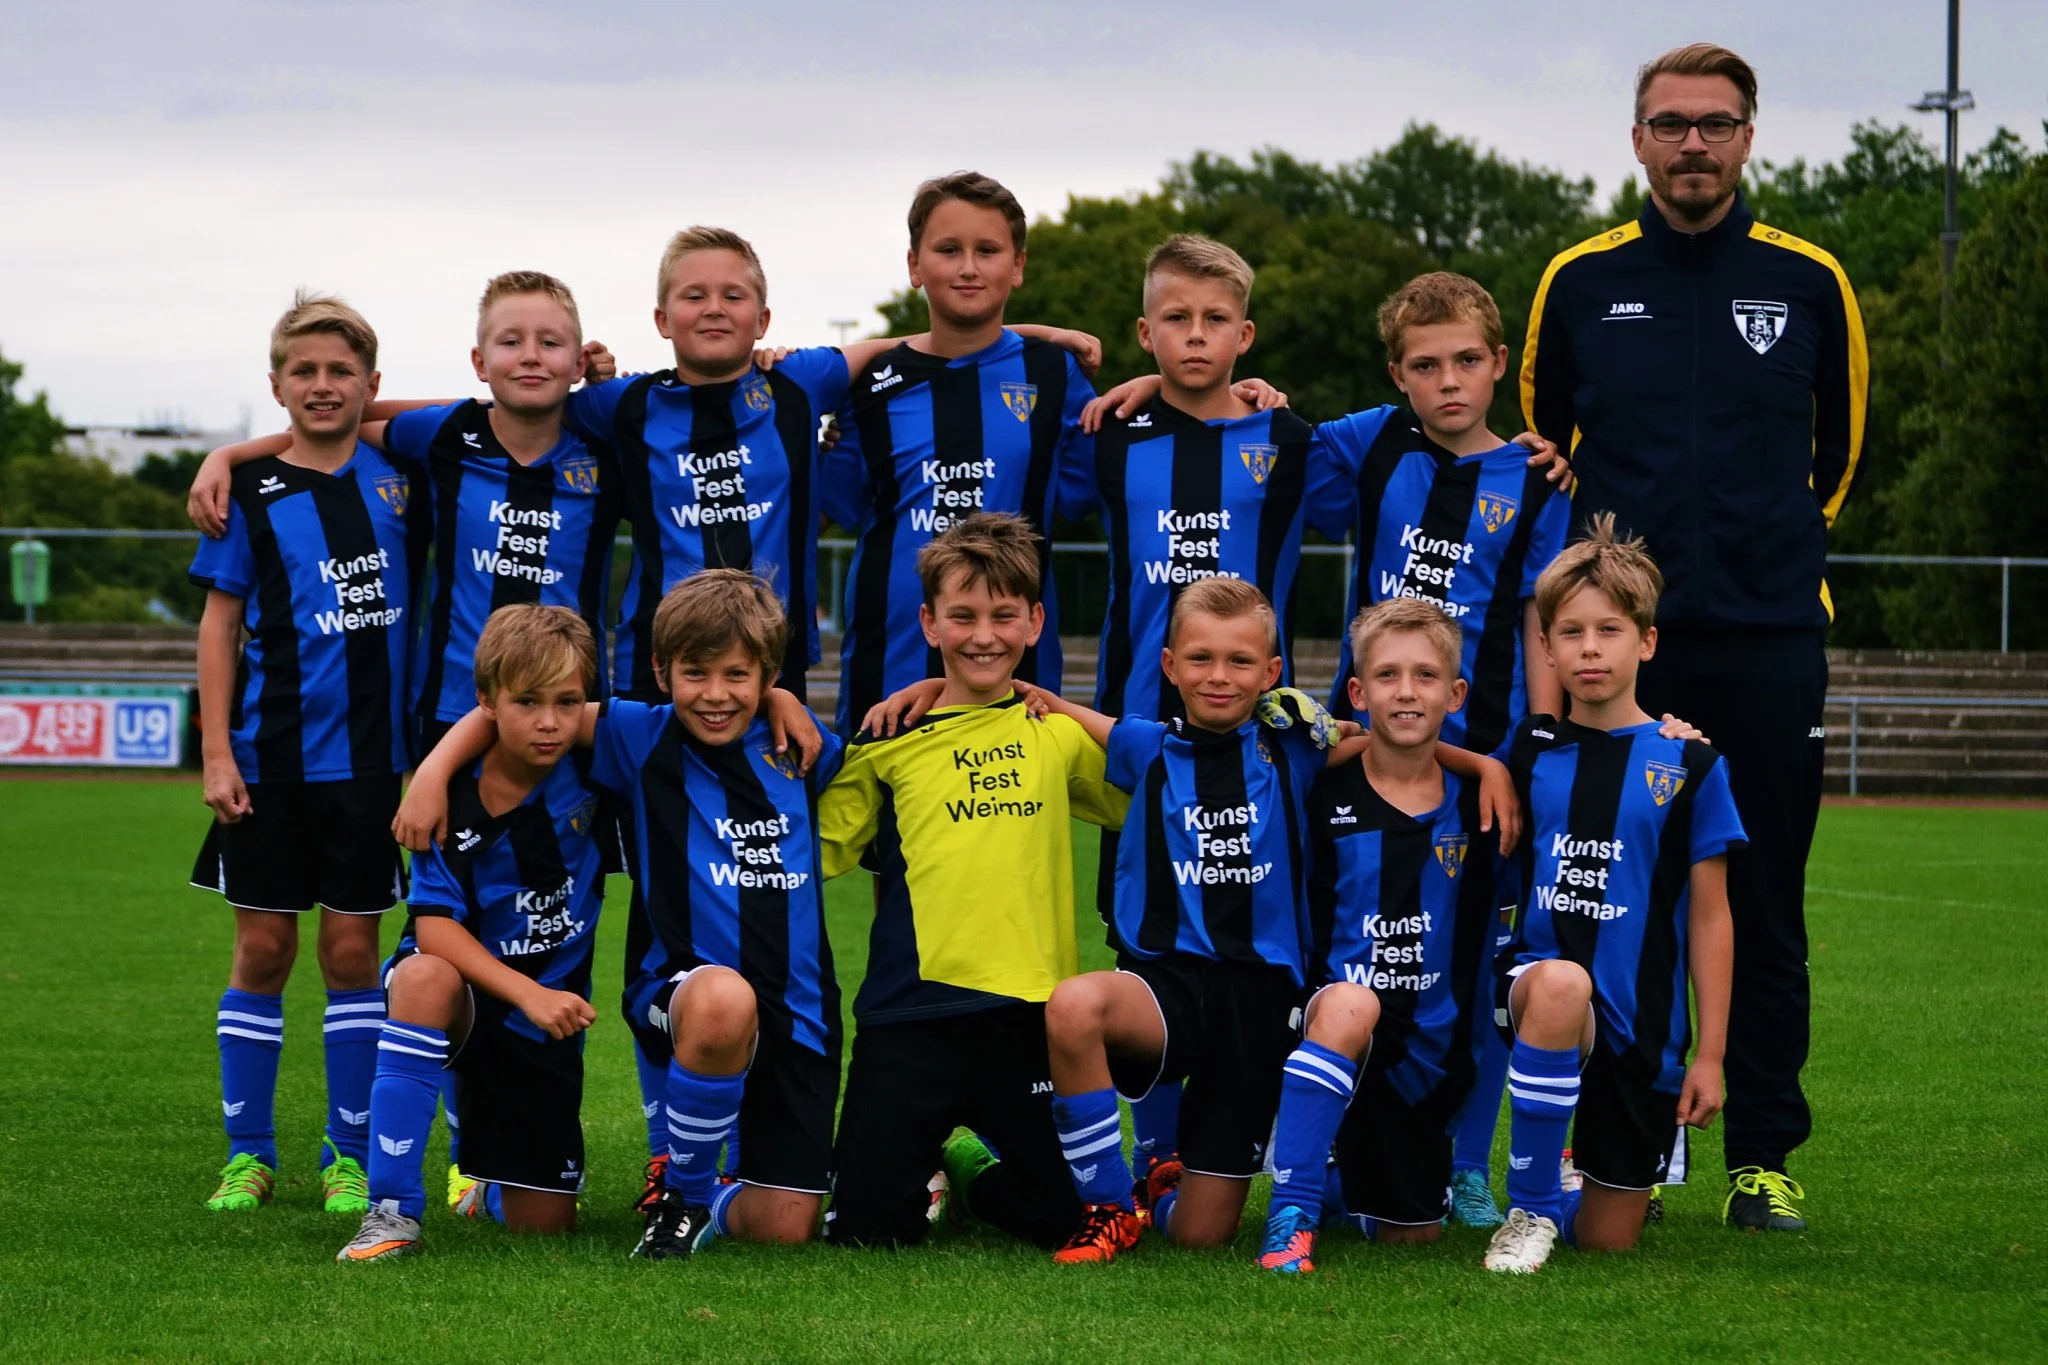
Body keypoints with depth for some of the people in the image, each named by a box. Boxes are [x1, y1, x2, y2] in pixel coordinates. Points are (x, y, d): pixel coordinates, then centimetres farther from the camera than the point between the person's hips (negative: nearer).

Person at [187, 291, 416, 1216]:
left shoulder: (397, 475, 4)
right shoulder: (252, 494, 0)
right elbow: (221, 625, 0)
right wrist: (216, 752, -7)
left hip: (369, 756, 1)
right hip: (271, 758, -1)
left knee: (352, 949, 4)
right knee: (263, 948, 3)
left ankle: (349, 1155, 12)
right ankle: (248, 1154, 12)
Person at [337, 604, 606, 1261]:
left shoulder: (592, 770, -11)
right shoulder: (452, 799, -17)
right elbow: (435, 928, -21)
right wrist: (529, 993, -32)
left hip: (546, 1021, 2)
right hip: (461, 1000, -2)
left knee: (543, 1223, 0)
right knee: (423, 977, -39)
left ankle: (488, 1178, 42)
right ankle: (392, 1209, -31)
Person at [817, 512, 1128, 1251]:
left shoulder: (1062, 734, 8)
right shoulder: (887, 740, 4)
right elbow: (821, 850, 5)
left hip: (1031, 1011, 1)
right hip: (911, 1012, -1)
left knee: (1061, 1218, 6)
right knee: (865, 1225, -2)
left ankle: (971, 1169, 35)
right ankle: (933, 1166, 31)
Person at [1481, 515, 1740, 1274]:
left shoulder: (1687, 764, -2)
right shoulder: (1528, 752, 3)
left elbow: (1711, 920, 0)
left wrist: (1710, 1055, -3)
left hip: (1643, 1022, 0)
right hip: (1539, 985, 0)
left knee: (1608, 1240, 3)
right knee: (1561, 985, -39)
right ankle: (1530, 1208, -23)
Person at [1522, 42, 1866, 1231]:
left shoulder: (1808, 282, 4)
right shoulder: (1581, 282, 4)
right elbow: (1542, 436, 17)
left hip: (1769, 641, 0)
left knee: (1765, 911, 2)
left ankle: (1765, 1157, 9)